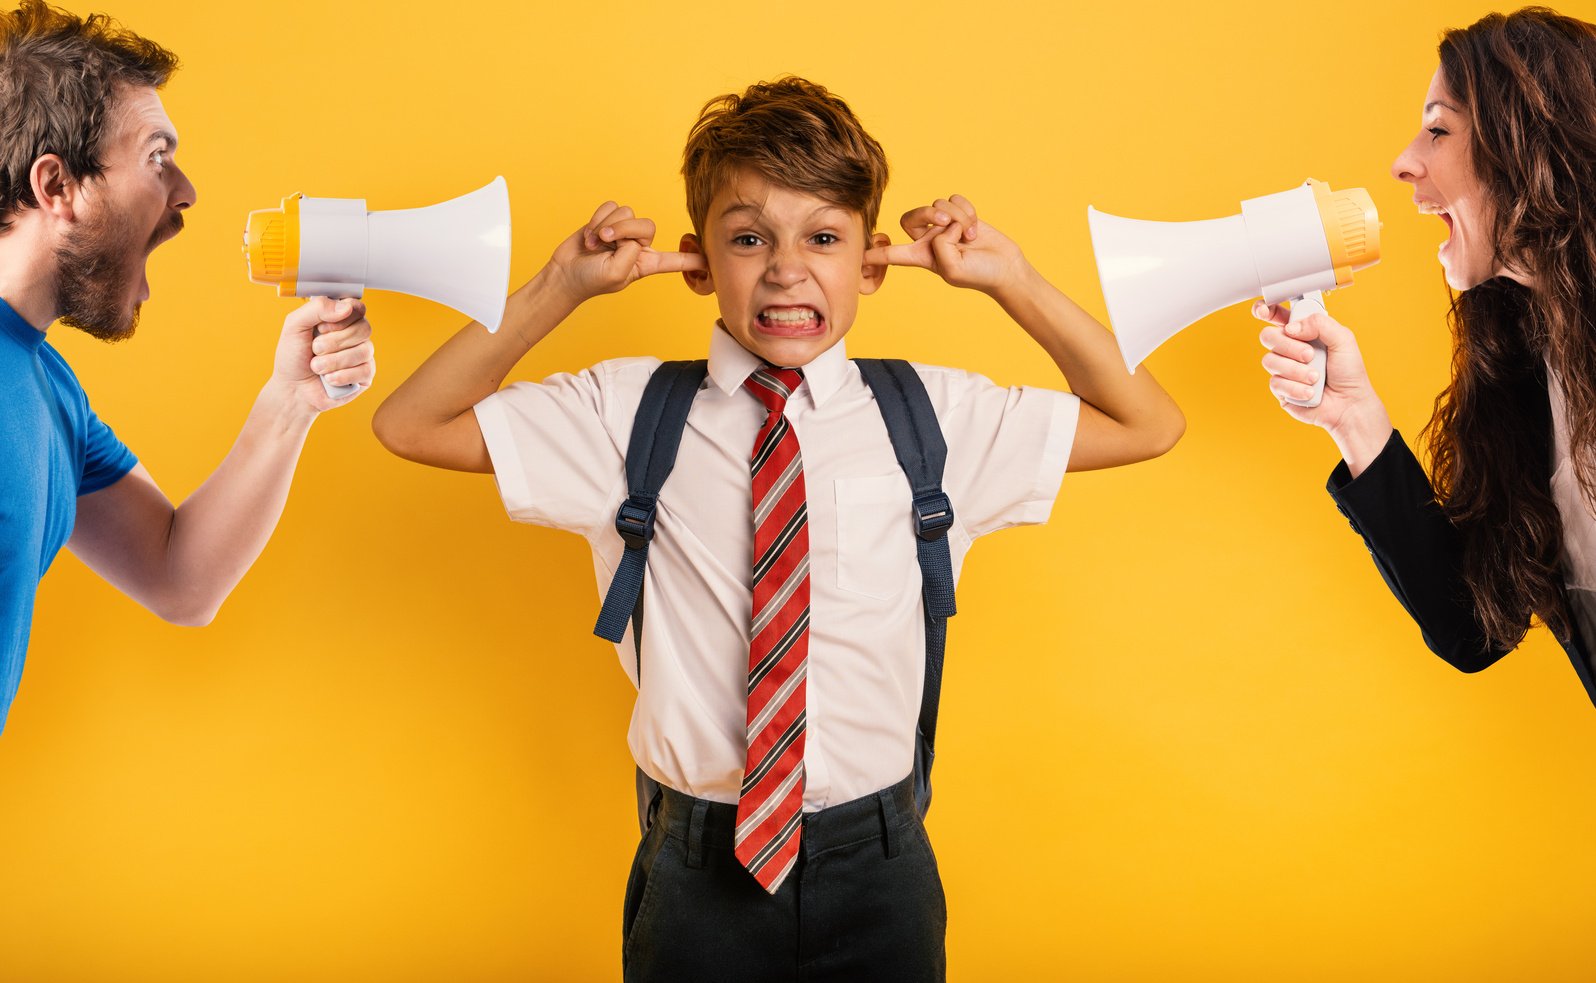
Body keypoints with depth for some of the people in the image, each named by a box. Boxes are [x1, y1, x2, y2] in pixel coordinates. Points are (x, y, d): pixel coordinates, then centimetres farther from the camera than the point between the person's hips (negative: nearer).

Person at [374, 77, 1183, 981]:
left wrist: (1014, 283, -6)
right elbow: (410, 425, 0)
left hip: (881, 873, 1)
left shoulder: (937, 417, -1)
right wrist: (562, 288, -10)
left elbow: (1148, 426, 4)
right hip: (699, 872, 0)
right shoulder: (630, 415, -3)